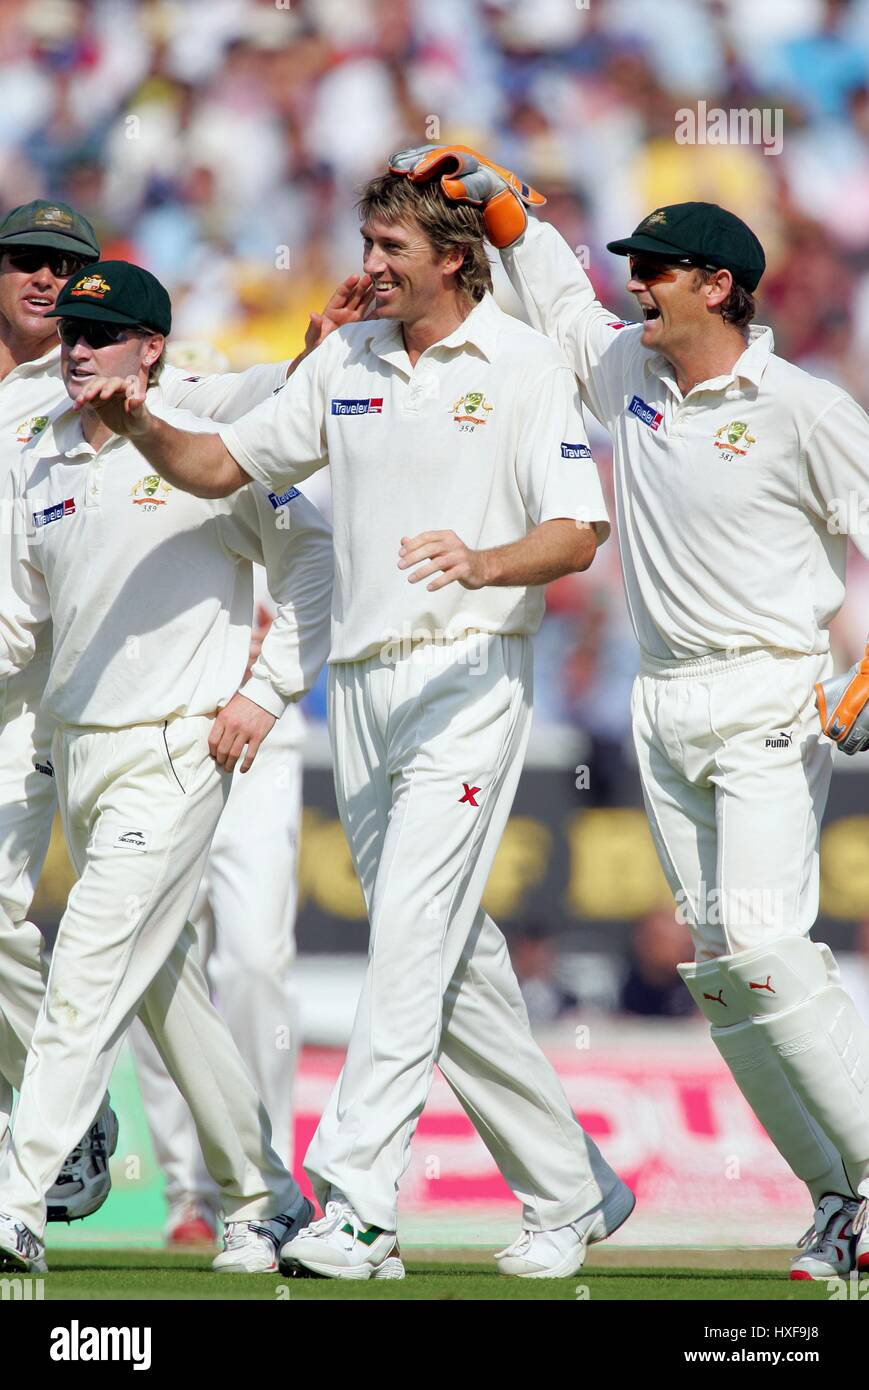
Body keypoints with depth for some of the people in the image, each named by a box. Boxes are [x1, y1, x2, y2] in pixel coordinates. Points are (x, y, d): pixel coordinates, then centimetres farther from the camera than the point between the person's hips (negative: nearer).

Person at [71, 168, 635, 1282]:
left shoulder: (523, 366, -3)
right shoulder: (345, 362, 14)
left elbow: (579, 533, -10)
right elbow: (221, 466, 16)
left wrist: (483, 563, -29)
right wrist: (139, 425, -3)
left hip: (469, 675, -6)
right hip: (361, 680, 7)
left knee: (414, 933, -17)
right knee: (453, 956, 9)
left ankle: (357, 1207, -25)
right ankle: (570, 1190, 19)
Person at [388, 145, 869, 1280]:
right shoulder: (626, 372, 10)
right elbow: (556, 291, 28)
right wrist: (494, 191, 17)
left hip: (770, 702, -7)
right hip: (665, 708, 7)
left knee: (763, 942, -20)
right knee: (715, 967, 2)